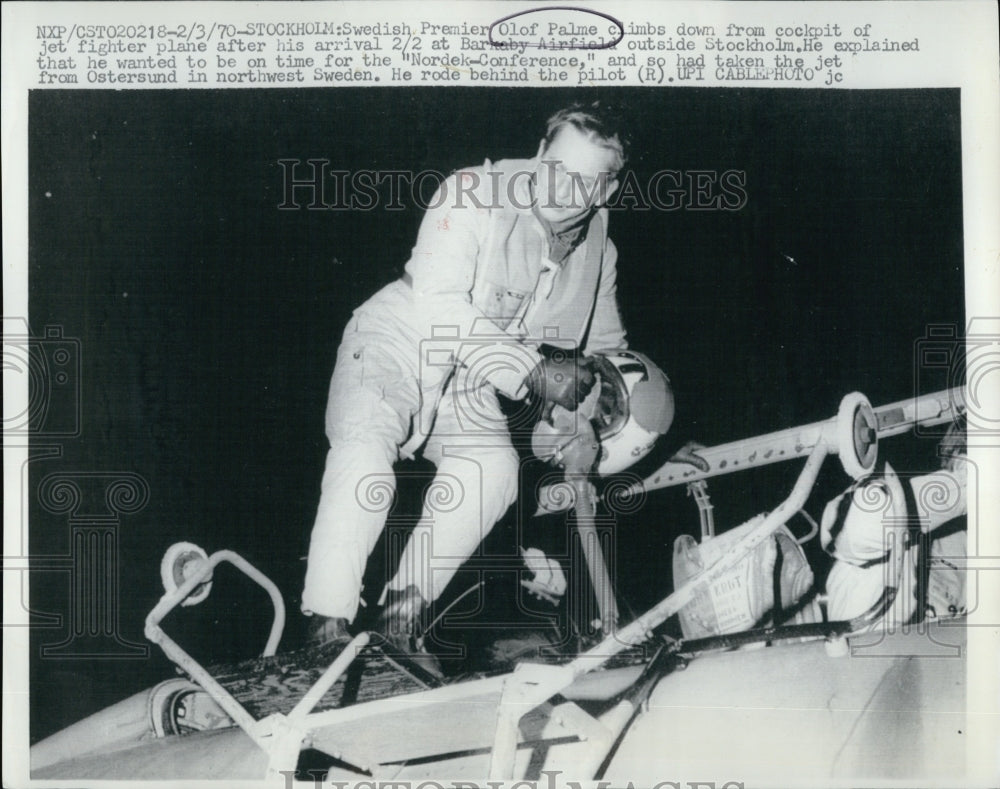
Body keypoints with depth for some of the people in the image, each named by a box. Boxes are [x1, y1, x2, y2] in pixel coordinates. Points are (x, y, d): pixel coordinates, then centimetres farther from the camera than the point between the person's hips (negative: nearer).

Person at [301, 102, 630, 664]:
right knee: (367, 448, -33)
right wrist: (531, 371, -29)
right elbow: (441, 305, -28)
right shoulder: (475, 194, -19)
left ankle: (405, 607, -12)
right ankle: (326, 627, -25)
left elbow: (607, 347, 17)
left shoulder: (598, 251, 2)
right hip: (396, 345, -5)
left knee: (496, 469, -26)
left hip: (467, 387, 5)